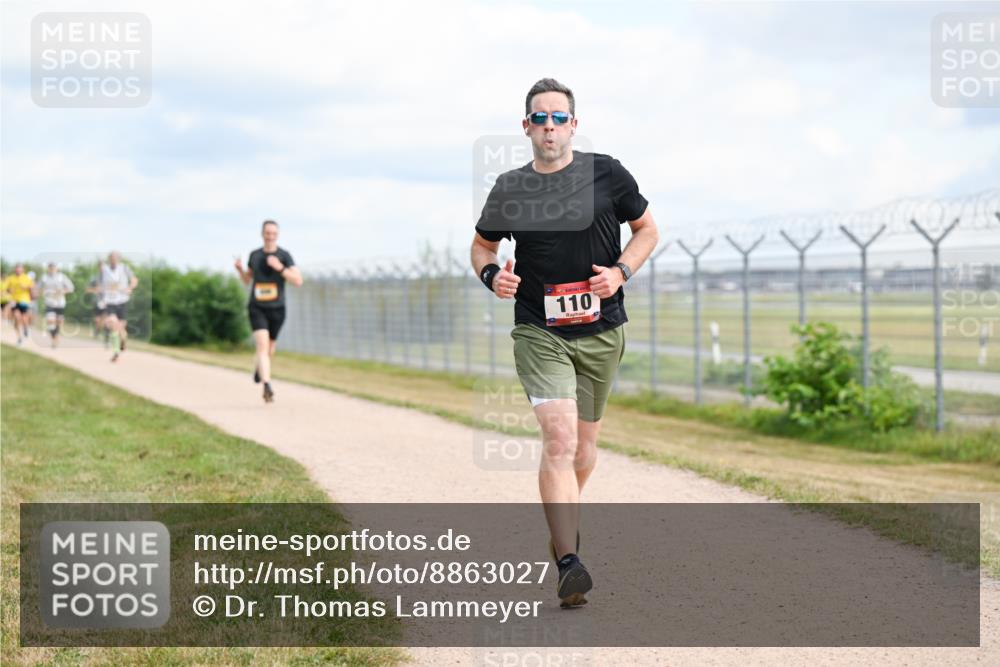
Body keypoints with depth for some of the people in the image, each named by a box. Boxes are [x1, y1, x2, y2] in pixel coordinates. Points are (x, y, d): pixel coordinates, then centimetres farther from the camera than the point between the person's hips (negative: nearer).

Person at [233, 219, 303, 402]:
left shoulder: (284, 255, -4)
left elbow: (298, 281, -12)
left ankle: (258, 366, 51)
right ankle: (267, 386, -26)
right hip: (257, 308, 0)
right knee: (262, 345, -17)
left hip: (276, 309, 0)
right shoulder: (254, 255, 5)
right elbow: (247, 280, 19)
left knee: (270, 346, 17)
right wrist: (240, 269, -2)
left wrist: (280, 267, -24)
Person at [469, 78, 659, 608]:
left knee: (584, 444, 14)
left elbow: (647, 230, 10)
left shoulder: (606, 174, 0)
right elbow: (482, 243, 16)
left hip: (601, 331, 2)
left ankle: (564, 517, 43)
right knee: (559, 436, -18)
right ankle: (569, 563, -22)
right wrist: (491, 275, -6)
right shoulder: (509, 188, 1)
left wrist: (620, 272, -8)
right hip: (539, 332, -2)